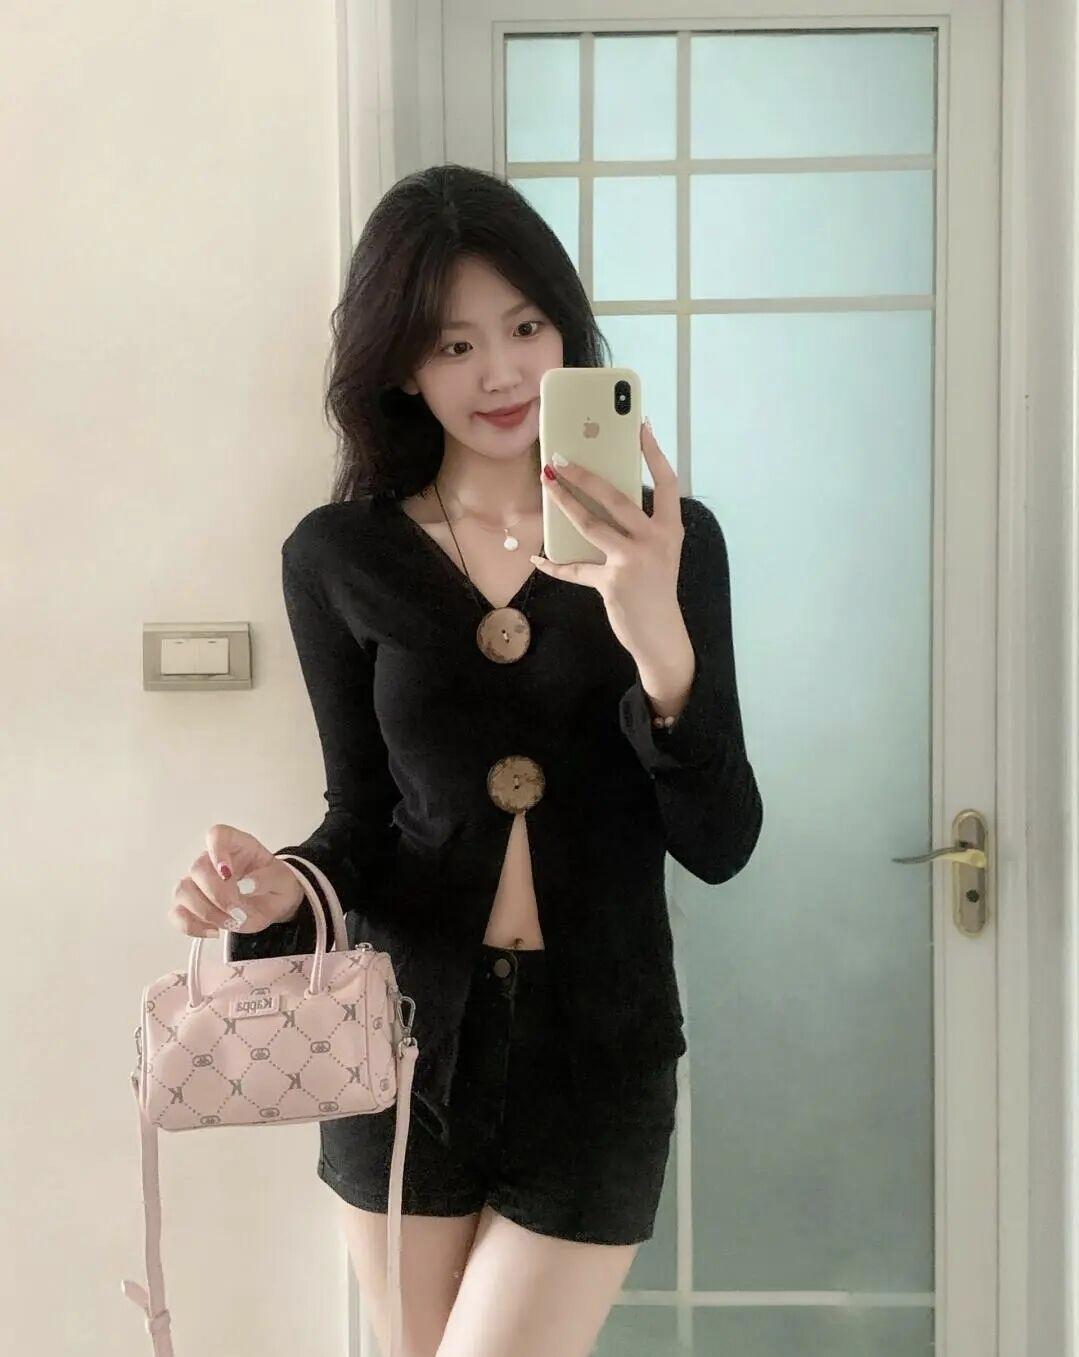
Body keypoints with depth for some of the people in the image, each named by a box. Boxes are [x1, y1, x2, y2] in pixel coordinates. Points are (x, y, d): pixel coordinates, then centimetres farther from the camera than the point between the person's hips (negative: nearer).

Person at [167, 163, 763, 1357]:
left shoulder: (668, 541, -5)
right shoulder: (339, 556, -3)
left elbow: (720, 845, -9)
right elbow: (364, 813, 5)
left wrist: (661, 641, -26)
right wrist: (285, 890, -17)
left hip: (598, 1048, -1)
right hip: (407, 1037, 2)